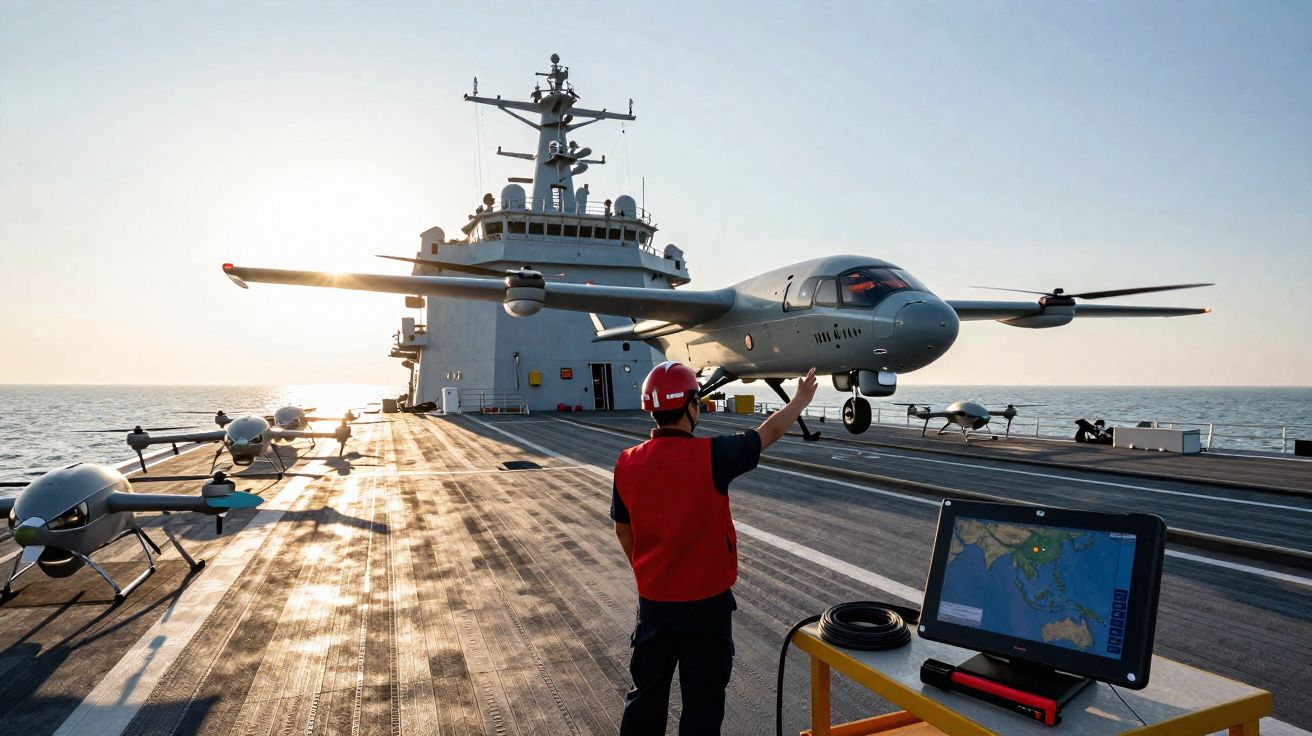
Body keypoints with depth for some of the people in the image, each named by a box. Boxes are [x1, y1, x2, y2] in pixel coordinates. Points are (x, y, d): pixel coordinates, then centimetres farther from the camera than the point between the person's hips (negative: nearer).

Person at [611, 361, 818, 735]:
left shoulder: (627, 464, -8)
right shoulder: (711, 455, -20)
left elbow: (623, 532, 6)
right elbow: (771, 432, -4)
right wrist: (801, 398, 14)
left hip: (653, 600, 4)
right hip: (706, 602, -4)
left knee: (647, 691, 21)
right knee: (702, 699, 13)